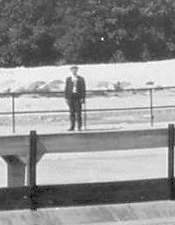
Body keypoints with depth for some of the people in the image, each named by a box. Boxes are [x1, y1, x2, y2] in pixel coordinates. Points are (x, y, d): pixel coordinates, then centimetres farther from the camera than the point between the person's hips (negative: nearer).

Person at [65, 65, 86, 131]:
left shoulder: (81, 79, 6)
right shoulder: (68, 79, 10)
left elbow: (83, 89, 4)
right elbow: (66, 89, 10)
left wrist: (82, 98, -5)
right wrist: (66, 98, 1)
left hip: (78, 97, -2)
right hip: (70, 96, 2)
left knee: (78, 112, -5)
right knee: (72, 112, 0)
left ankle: (79, 127, -2)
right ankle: (72, 127, 1)